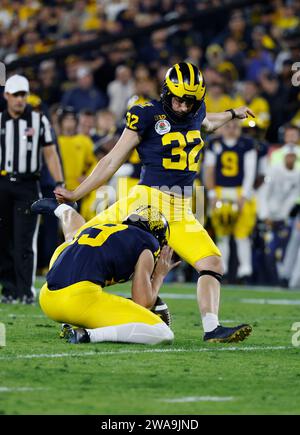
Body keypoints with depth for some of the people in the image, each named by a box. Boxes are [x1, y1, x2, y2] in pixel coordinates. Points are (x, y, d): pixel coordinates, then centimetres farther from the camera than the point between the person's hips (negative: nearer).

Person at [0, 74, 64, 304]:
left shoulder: (39, 120, 4)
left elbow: (50, 154, 4)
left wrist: (60, 184, -4)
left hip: (27, 185, -2)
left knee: (24, 242, -8)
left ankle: (26, 291, -8)